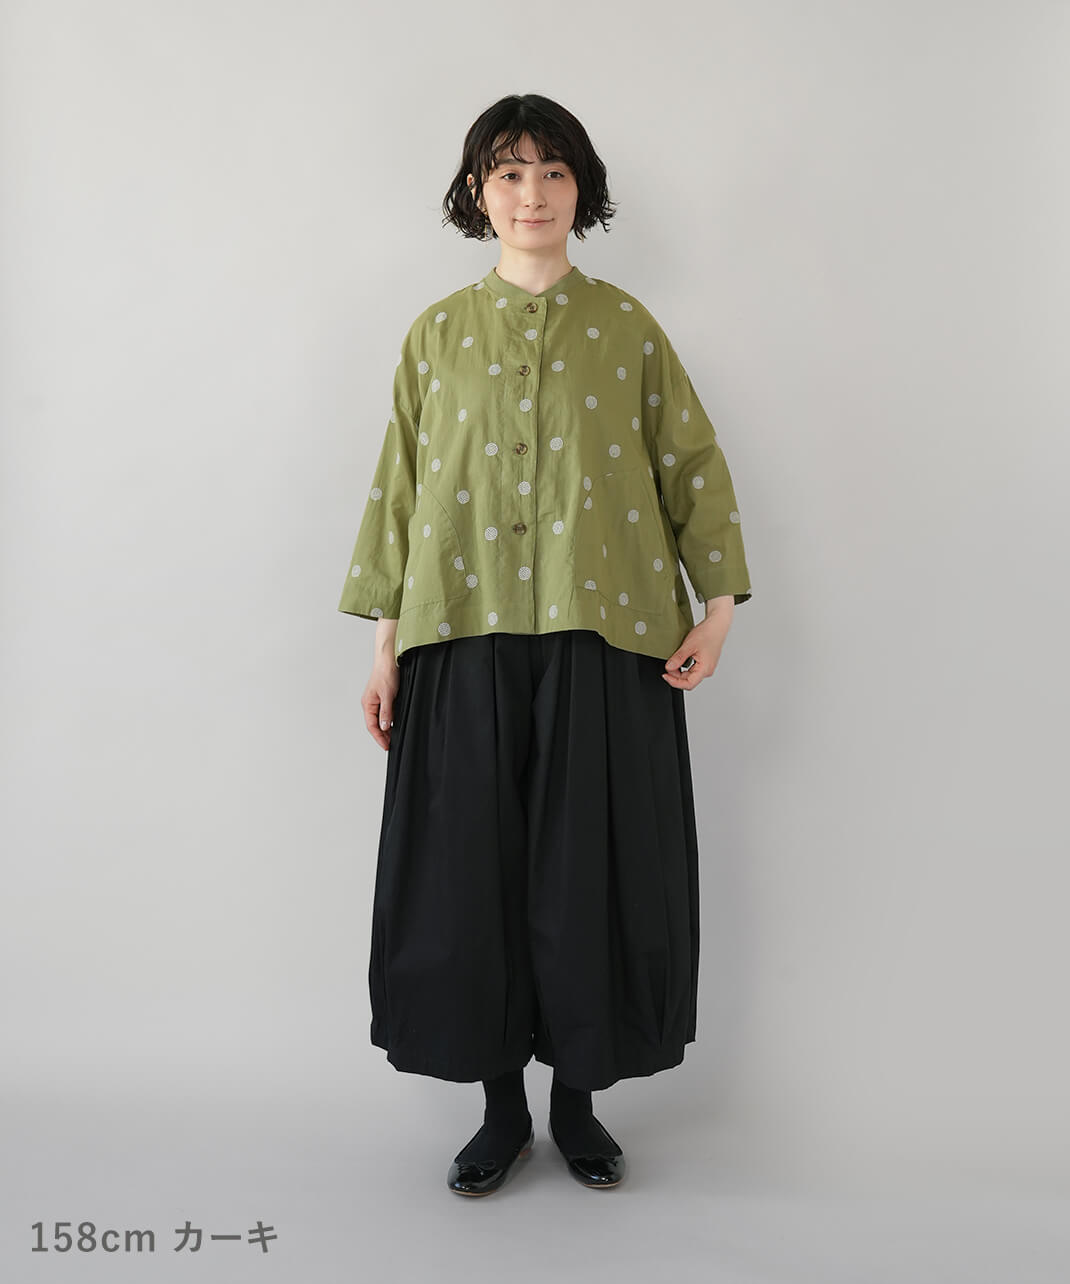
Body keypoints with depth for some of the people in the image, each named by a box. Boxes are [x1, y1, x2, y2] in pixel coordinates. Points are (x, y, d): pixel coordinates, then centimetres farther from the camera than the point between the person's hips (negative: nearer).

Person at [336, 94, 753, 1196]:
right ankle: (501, 1109, 24)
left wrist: (719, 606, -4)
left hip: (604, 639, -1)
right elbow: (401, 490, 9)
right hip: (467, 644, 1)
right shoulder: (438, 334, 10)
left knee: (592, 869, 4)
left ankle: (579, 1101, 24)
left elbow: (694, 465, 7)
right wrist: (386, 645, 4)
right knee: (473, 868, 4)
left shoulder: (625, 326, 7)